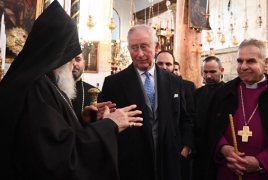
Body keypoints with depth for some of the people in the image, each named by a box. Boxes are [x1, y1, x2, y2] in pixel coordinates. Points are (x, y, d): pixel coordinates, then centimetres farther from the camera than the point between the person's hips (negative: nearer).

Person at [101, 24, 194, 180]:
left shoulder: (174, 81, 4)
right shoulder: (114, 83, -6)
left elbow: (185, 119, 13)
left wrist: (186, 146, 1)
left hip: (169, 164, 3)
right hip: (130, 166, -2)